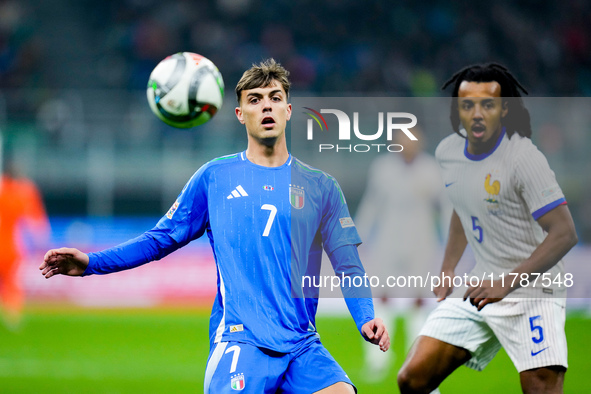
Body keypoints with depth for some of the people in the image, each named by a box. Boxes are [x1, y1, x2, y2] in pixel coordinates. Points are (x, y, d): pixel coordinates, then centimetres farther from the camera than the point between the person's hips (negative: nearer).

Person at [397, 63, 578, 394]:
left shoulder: (524, 158, -20)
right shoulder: (449, 151, 3)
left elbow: (564, 233, -24)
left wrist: (506, 283, -29)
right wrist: (448, 270, 19)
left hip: (532, 292, -7)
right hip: (480, 288, 7)